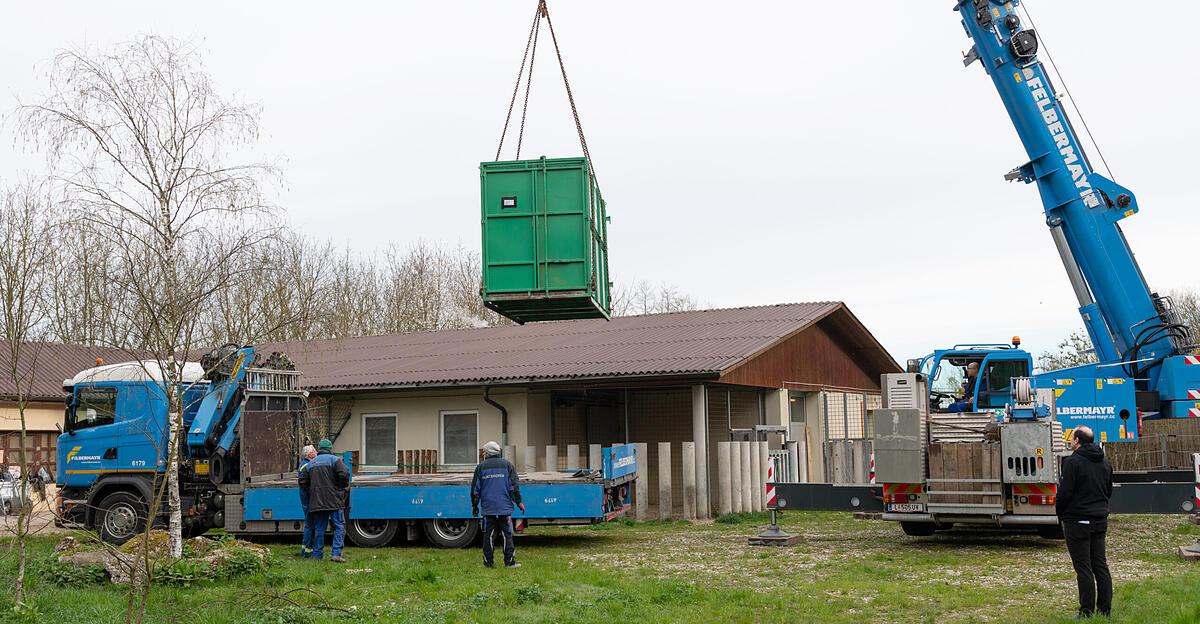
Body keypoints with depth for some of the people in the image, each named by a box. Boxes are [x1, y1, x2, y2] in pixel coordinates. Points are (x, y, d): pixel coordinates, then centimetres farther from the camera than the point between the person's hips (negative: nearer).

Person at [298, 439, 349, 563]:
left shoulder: (311, 463, 16)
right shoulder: (334, 459, -2)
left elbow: (303, 482, 15)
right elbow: (344, 475, -15)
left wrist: (310, 495, 24)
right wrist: (343, 487, 2)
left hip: (316, 501, 5)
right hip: (333, 500, -5)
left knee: (319, 528, 11)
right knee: (339, 527, -3)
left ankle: (317, 554, 12)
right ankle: (336, 554, -13)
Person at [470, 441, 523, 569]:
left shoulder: (481, 467, 6)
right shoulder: (507, 465, 4)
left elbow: (475, 488, 8)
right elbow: (514, 486, 2)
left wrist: (475, 505, 16)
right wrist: (518, 502, 9)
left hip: (488, 508, 1)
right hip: (505, 507, -1)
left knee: (489, 535, 4)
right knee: (507, 534, 1)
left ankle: (488, 562, 5)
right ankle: (509, 562, 0)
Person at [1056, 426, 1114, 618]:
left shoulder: (1073, 462, -15)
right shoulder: (1105, 463, 12)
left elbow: (1064, 493, -17)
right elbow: (1109, 492, 19)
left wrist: (1059, 512, 0)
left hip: (1078, 522, -7)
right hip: (1100, 521, 8)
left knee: (1083, 568, -4)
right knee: (1100, 565, 12)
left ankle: (1087, 613, -2)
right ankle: (1105, 610, 15)